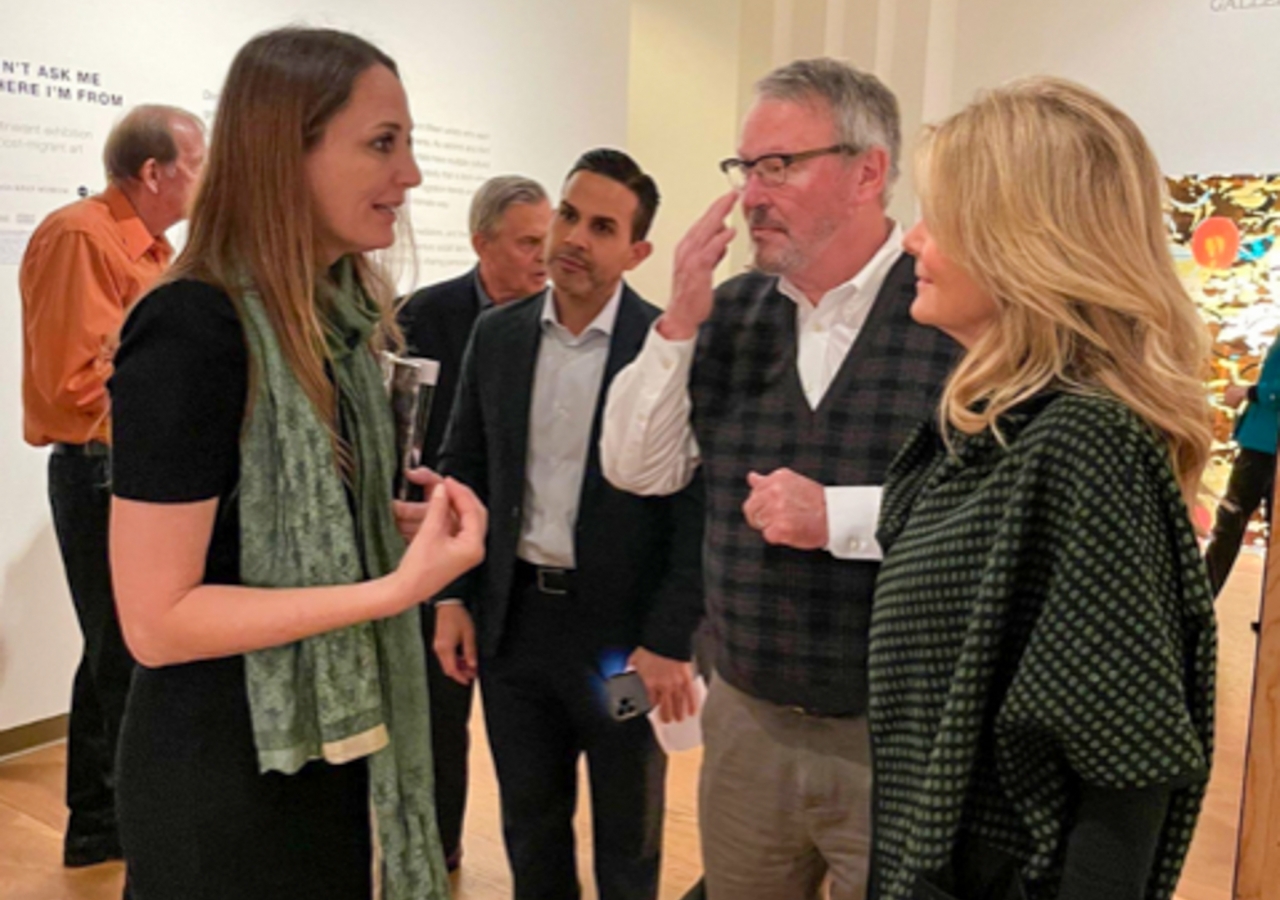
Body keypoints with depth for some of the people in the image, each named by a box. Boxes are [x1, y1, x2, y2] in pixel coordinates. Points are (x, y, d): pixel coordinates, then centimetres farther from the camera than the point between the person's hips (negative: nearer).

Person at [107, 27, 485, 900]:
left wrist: (410, 527, -2)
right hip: (227, 771, -7)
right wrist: (397, 588, -26)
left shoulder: (335, 313, 3)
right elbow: (157, 619, -22)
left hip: (334, 742, 8)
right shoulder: (192, 331, -22)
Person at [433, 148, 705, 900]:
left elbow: (697, 501, -12)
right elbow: (465, 470, 8)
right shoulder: (498, 335, 3)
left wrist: (670, 639, -15)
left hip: (624, 628, -4)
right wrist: (453, 595, 3)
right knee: (530, 826, 21)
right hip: (513, 619, 4)